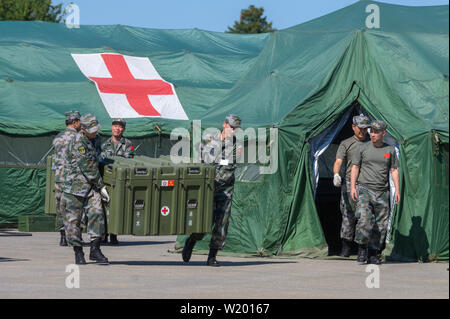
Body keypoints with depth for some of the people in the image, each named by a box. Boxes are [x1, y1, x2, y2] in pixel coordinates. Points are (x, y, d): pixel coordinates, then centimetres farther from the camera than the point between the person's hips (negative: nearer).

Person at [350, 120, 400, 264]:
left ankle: (373, 254, 7)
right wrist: (353, 187, -4)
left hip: (382, 192, 2)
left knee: (381, 224, 0)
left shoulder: (390, 150, 10)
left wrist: (397, 190, 2)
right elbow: (355, 167, 6)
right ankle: (362, 248, -6)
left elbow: (394, 170, 10)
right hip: (364, 189, -2)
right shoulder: (363, 148, 6)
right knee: (365, 218, -20)